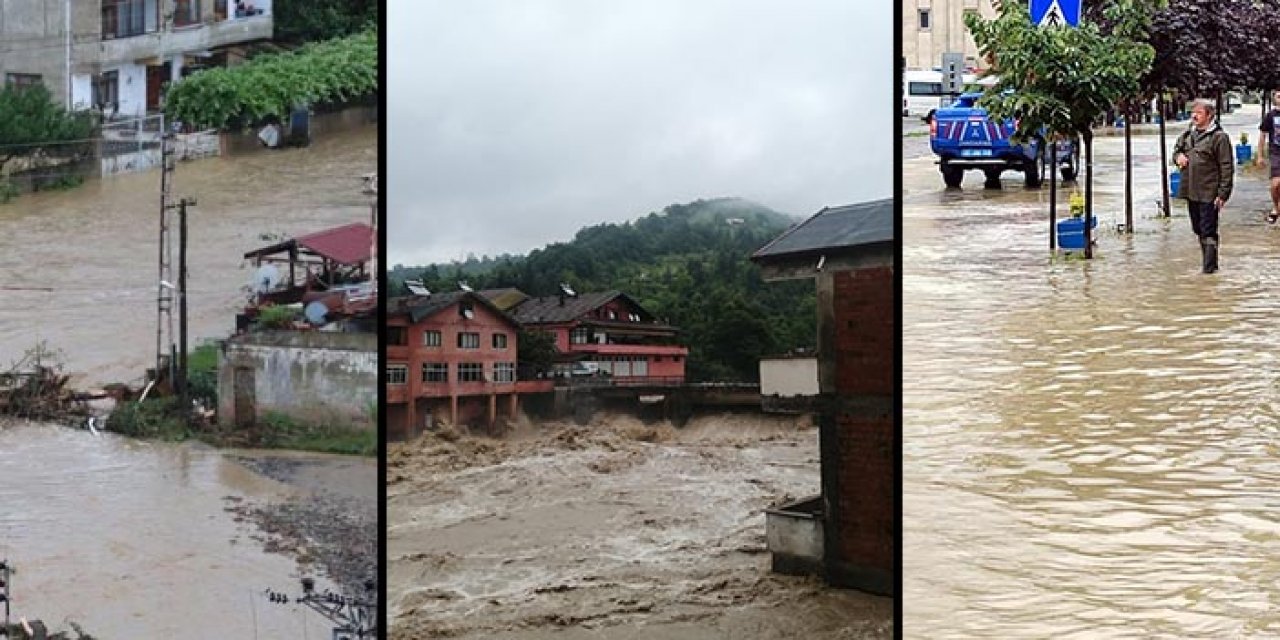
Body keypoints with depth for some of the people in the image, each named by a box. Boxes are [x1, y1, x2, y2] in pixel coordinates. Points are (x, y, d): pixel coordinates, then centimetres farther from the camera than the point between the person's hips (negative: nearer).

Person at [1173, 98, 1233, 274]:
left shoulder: (1219, 137, -10)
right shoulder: (1188, 134, 11)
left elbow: (1227, 167, -11)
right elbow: (1177, 148, 31)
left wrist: (1223, 193, -15)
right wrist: (1178, 155, 5)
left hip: (1209, 193, -7)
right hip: (1191, 191, 7)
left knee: (1208, 231, -5)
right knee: (1198, 229, 15)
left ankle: (1209, 265, 0)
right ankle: (1207, 261, 26)